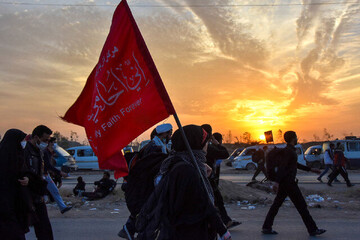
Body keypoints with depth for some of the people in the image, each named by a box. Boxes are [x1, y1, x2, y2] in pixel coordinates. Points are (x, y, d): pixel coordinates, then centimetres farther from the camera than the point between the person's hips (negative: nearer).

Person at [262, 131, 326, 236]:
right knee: (301, 205, -2)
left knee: (276, 204, 8)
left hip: (284, 183, 10)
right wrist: (277, 181, -33)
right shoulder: (288, 151, -15)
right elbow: (282, 166, -25)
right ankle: (312, 229, 7)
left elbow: (296, 164, 30)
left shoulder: (290, 150, 17)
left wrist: (310, 169, 33)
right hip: (288, 183, -10)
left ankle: (267, 227, 9)